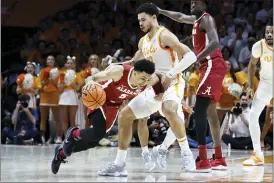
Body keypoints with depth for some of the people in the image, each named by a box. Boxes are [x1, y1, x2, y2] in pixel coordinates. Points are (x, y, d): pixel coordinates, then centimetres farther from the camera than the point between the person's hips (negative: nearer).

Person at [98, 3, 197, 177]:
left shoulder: (165, 35, -14)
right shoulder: (143, 41, 12)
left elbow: (191, 56, -24)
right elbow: (135, 62, 31)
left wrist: (171, 73, -30)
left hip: (172, 84, -9)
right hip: (154, 87, 9)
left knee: (169, 110, -41)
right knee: (124, 116, 5)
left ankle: (186, 153, -26)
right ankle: (119, 164, 9)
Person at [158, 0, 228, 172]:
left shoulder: (206, 19, -11)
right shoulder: (197, 19, 19)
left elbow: (215, 43, -26)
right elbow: (180, 17, 41)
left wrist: (195, 60, -31)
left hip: (212, 66, -11)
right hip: (211, 67, 11)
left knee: (199, 110, -19)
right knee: (210, 111, 16)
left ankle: (203, 161, -28)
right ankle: (219, 159, 22)